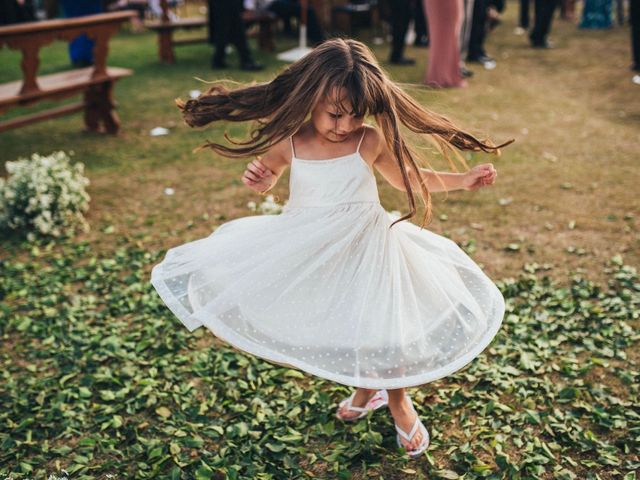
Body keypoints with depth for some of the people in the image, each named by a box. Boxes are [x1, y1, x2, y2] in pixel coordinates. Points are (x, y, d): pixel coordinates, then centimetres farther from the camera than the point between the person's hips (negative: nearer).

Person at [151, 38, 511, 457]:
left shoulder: (371, 142, -15)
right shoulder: (287, 143, -13)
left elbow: (408, 178, 3)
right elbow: (267, 178, 8)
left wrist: (462, 180, -3)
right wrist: (259, 178, -16)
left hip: (365, 250, -2)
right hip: (310, 254, 2)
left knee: (383, 333, 5)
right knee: (336, 329, 15)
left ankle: (398, 404, 35)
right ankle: (364, 390, 45)